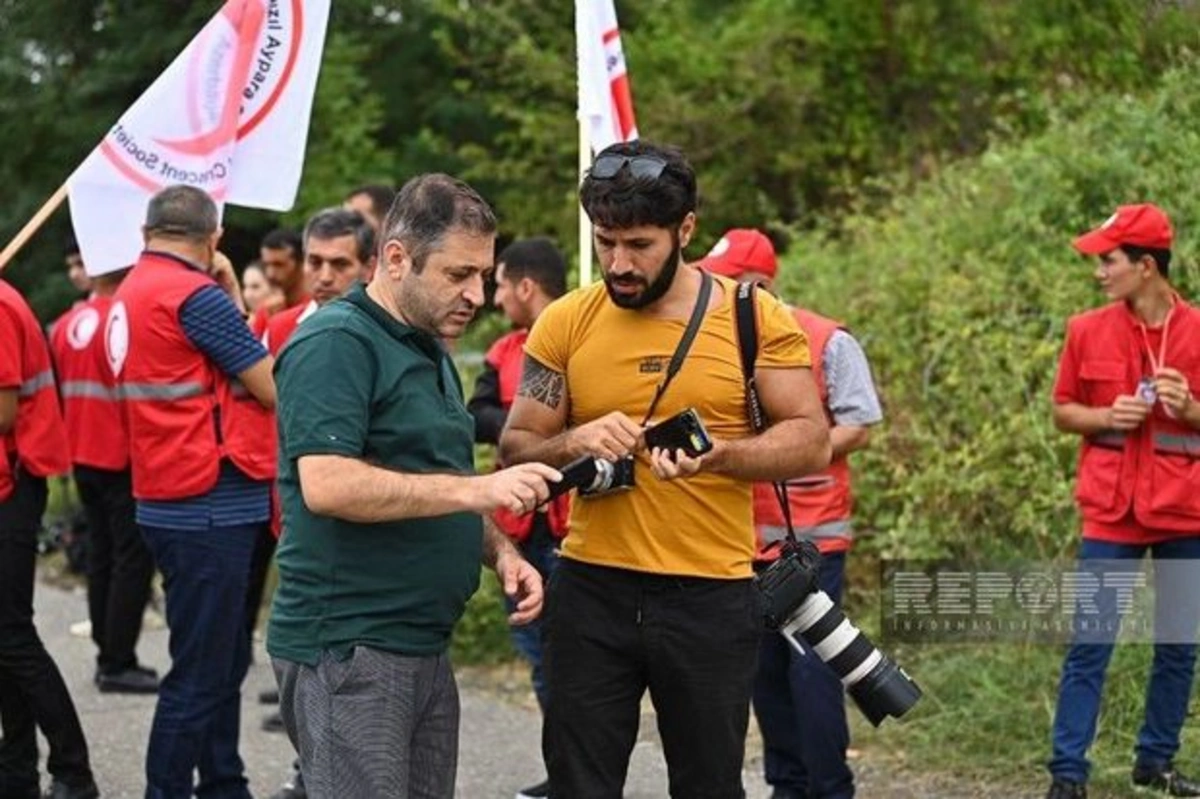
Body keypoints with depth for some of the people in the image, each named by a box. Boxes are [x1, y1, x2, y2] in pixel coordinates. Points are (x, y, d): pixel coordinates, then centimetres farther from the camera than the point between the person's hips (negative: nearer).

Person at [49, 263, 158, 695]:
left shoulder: (67, 325, 7)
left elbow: (61, 391, 13)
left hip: (82, 458, 8)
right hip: (122, 459, -8)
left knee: (102, 554, 13)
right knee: (133, 558, -3)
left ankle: (109, 655, 17)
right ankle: (118, 664, -4)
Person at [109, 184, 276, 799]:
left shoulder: (129, 295, 12)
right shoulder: (195, 294, -15)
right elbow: (273, 390, -11)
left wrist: (228, 302, 8)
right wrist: (234, 300, 2)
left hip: (168, 504, 10)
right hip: (210, 505, -10)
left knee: (224, 659, 20)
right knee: (200, 673, -6)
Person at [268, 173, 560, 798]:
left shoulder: (430, 353, 18)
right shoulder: (336, 342, -12)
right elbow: (326, 484, -25)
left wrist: (500, 552, 7)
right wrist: (475, 489, -25)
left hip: (425, 648, 9)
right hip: (346, 650, -9)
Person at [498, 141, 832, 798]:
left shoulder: (755, 318, -2)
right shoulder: (565, 324, 3)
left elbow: (811, 441, -3)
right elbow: (515, 449, 5)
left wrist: (718, 455, -21)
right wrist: (575, 442, -17)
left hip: (712, 595, -1)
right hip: (591, 590, 1)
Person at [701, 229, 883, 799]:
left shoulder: (827, 341, -7)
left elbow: (858, 428, -8)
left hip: (812, 534, -5)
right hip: (748, 536, 5)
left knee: (811, 666, -7)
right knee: (764, 666, 9)